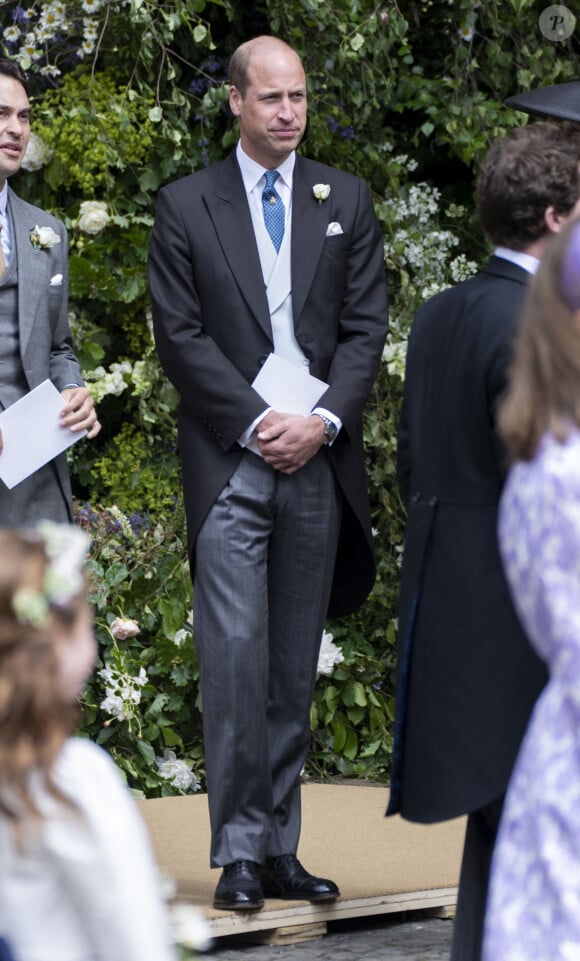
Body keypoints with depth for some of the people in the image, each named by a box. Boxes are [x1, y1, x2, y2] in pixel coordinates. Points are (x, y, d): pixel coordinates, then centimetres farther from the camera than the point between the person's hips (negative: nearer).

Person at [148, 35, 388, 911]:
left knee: (296, 666, 5)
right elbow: (181, 336, -2)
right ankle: (238, 852, -5)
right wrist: (260, 422, -10)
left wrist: (324, 421, -9)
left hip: (318, 461, 3)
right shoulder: (186, 207, 4)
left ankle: (281, 849, 10)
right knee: (234, 654, -9)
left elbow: (366, 328, 6)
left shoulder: (346, 202, 11)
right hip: (230, 460, -3)